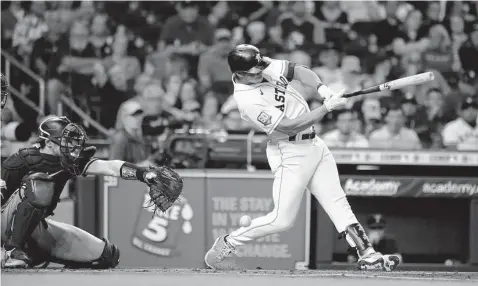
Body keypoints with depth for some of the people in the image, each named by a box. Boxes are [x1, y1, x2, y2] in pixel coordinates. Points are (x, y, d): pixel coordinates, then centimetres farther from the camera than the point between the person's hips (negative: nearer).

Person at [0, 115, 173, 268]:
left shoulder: (70, 162, -3)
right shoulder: (24, 159, -17)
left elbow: (110, 167, -16)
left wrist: (145, 173, -31)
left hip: (38, 227, 7)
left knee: (108, 255, 2)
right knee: (40, 186, -35)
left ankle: (35, 255, 12)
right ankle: (14, 251, -26)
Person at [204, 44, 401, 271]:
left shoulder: (267, 67, -3)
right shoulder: (248, 101, -26)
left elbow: (299, 72, 10)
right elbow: (290, 126, -26)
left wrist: (320, 87, -9)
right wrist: (327, 107, -25)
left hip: (314, 144, 8)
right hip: (290, 152, -8)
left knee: (337, 202, 4)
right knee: (282, 220, -6)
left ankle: (368, 255, 3)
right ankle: (225, 246, 10)